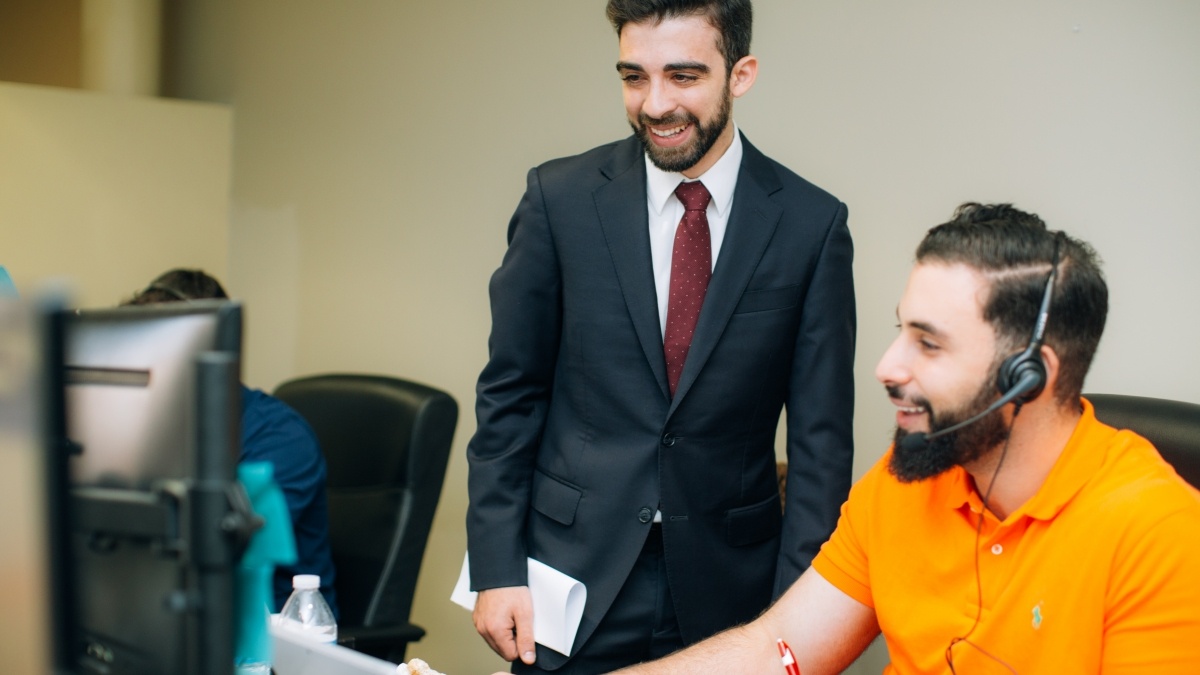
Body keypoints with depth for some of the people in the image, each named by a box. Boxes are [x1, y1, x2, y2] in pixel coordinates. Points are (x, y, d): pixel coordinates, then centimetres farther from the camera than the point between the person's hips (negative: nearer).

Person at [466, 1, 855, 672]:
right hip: (575, 576, 0)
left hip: (728, 588, 0)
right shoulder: (561, 197, -4)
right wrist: (496, 568, -4)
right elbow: (511, 395, 1)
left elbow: (821, 435, -3)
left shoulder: (811, 224, -5)